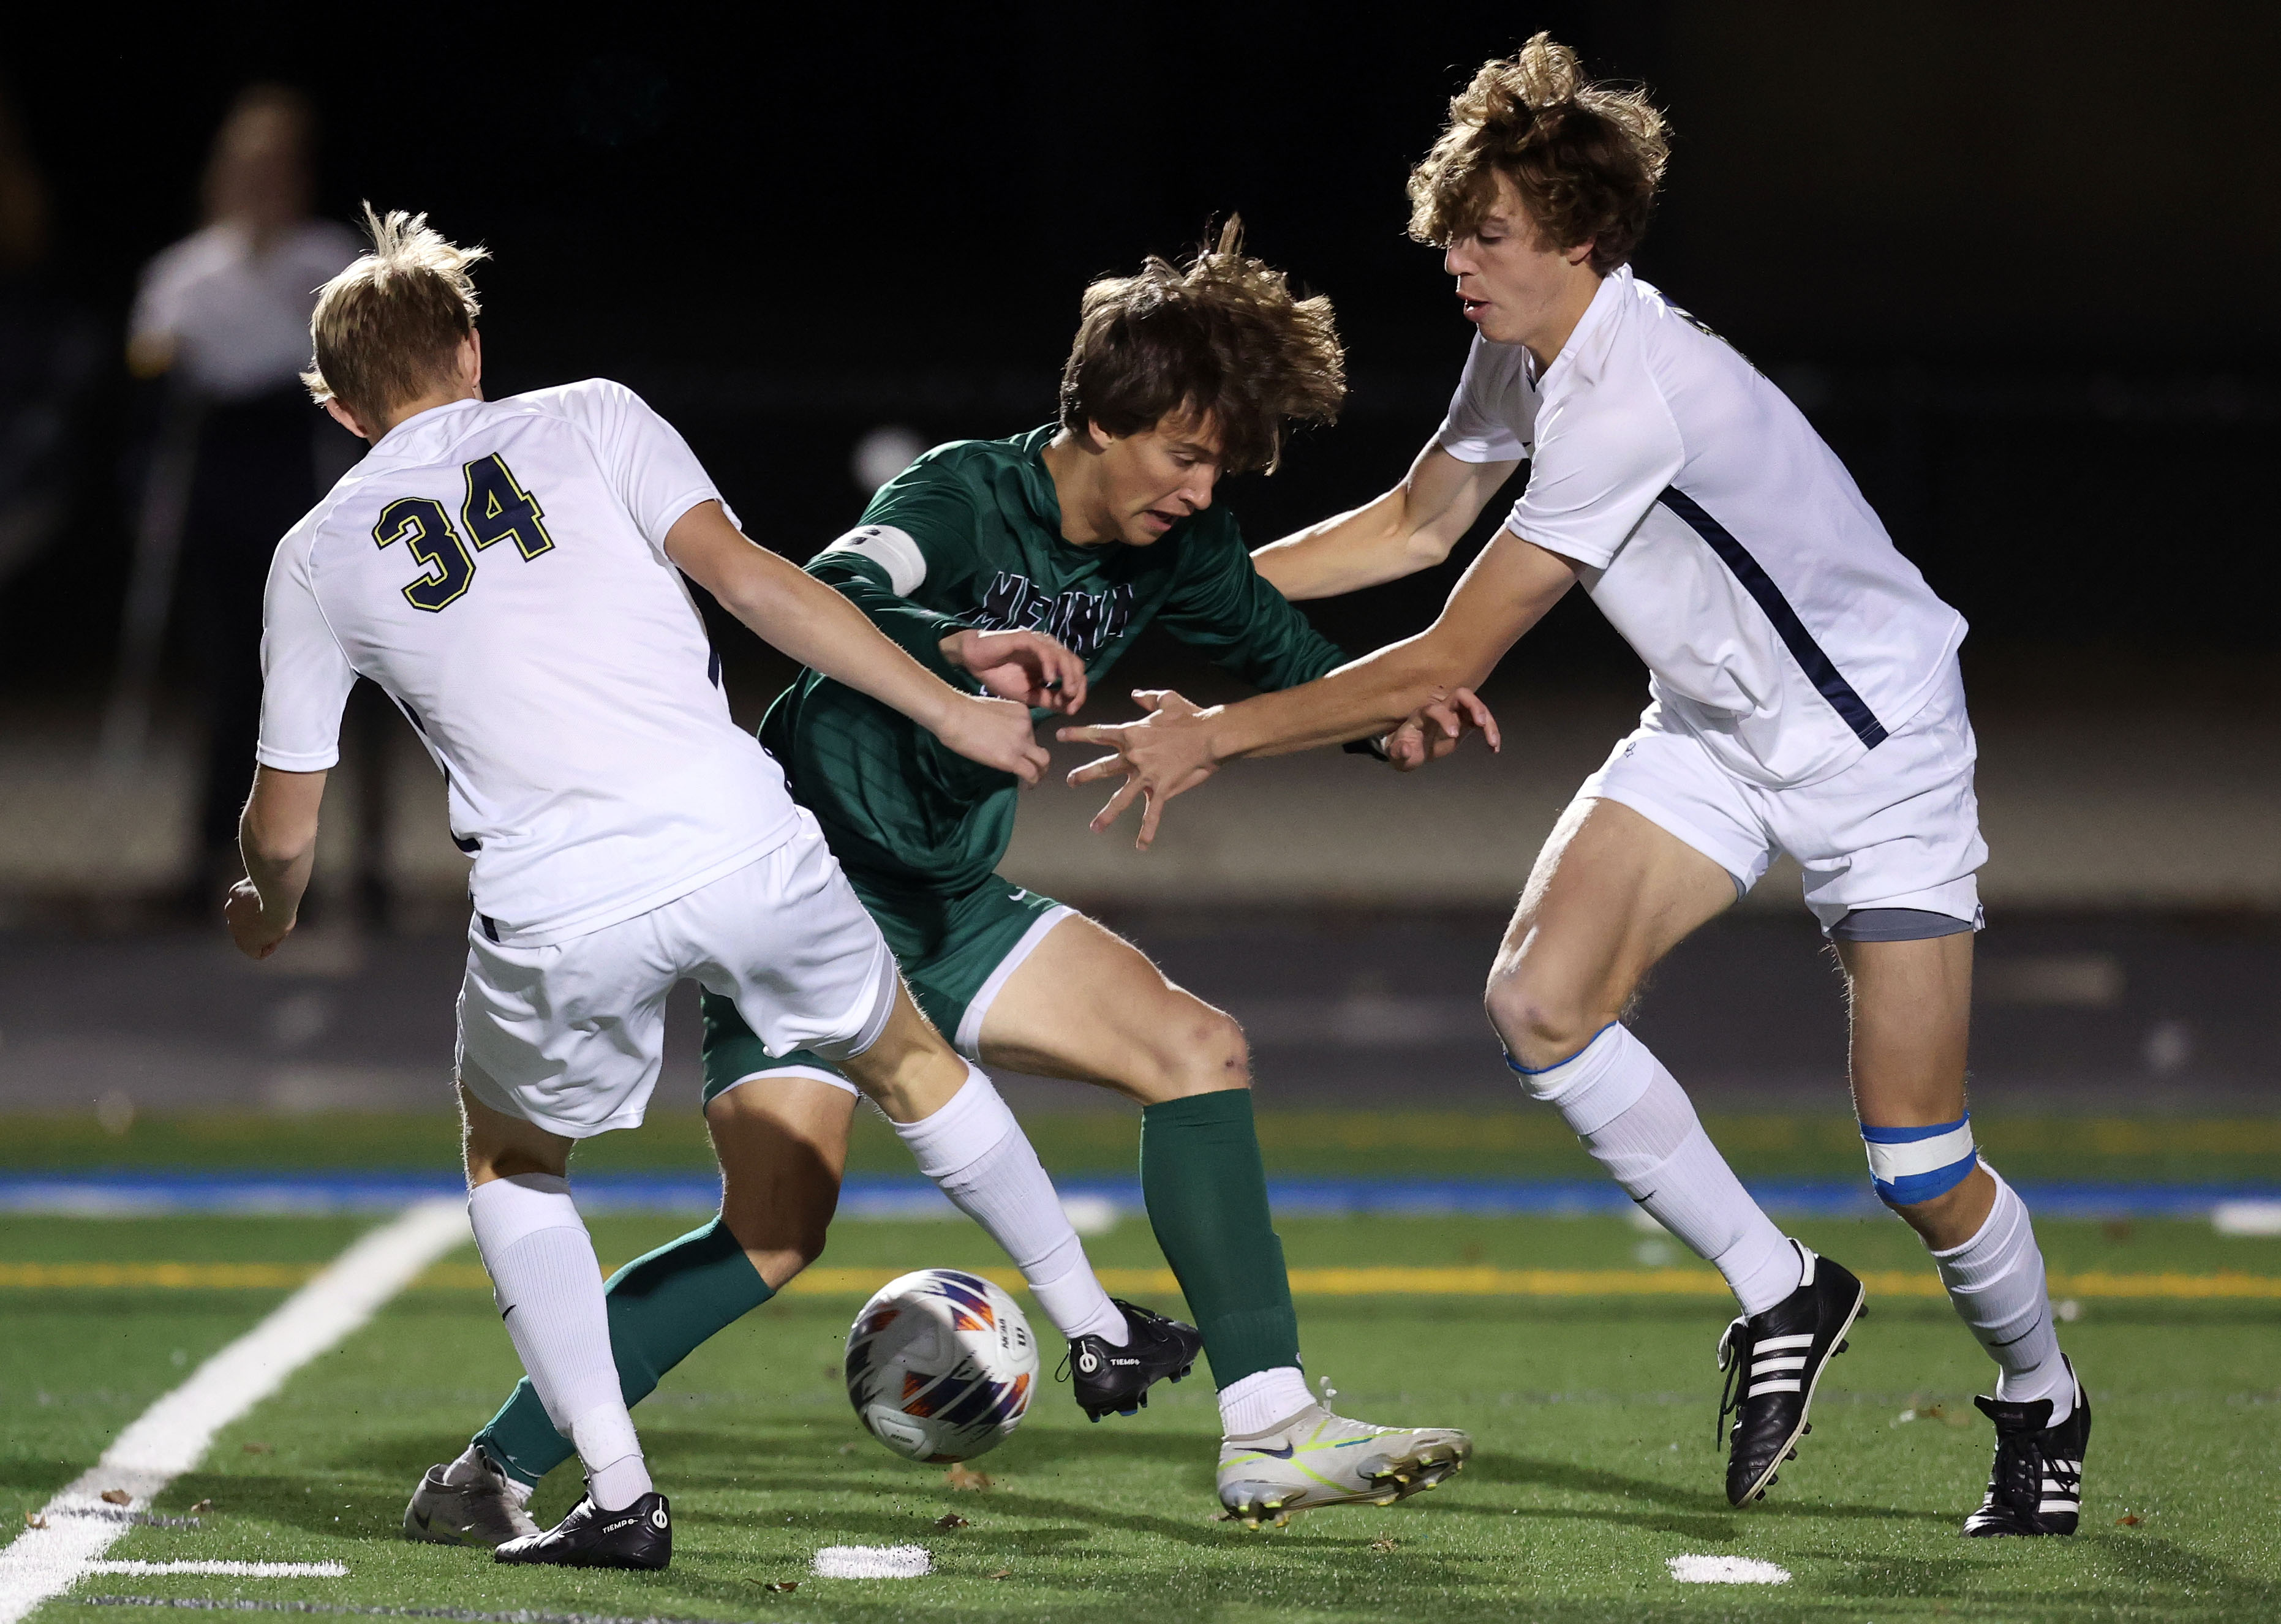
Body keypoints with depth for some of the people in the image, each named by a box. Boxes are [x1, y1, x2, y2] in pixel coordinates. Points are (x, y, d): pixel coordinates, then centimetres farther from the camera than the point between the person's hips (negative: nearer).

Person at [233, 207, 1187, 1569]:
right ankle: (1099, 1333, 36)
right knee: (909, 1060, 28)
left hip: (557, 919, 0)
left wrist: (269, 915, 42)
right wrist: (949, 709, 3)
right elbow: (742, 573, -1)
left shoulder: (319, 558, 15)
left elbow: (285, 825, 19)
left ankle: (619, 1493, 14)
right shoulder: (588, 422, 12)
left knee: (512, 1159, 27)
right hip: (743, 846, 0)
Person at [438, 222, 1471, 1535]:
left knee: (1198, 1050, -6)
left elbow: (1287, 655, 14)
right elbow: (826, 603, -40)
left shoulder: (1172, 548, 0)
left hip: (951, 902, 7)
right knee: (782, 1230, -18)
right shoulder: (965, 497, -21)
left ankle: (1271, 1435, -5)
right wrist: (963, 648, -60)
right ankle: (499, 1463, -9)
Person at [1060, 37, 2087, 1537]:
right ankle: (1780, 1298, 1)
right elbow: (1411, 525, 14)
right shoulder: (1529, 351, -4)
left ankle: (2041, 1406, 24)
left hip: (1877, 745, -8)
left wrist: (1219, 737, -24)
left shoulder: (1634, 401, -32)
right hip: (1715, 728, 8)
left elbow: (1447, 665, -29)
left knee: (1922, 1169, -7)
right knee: (1540, 996, -17)